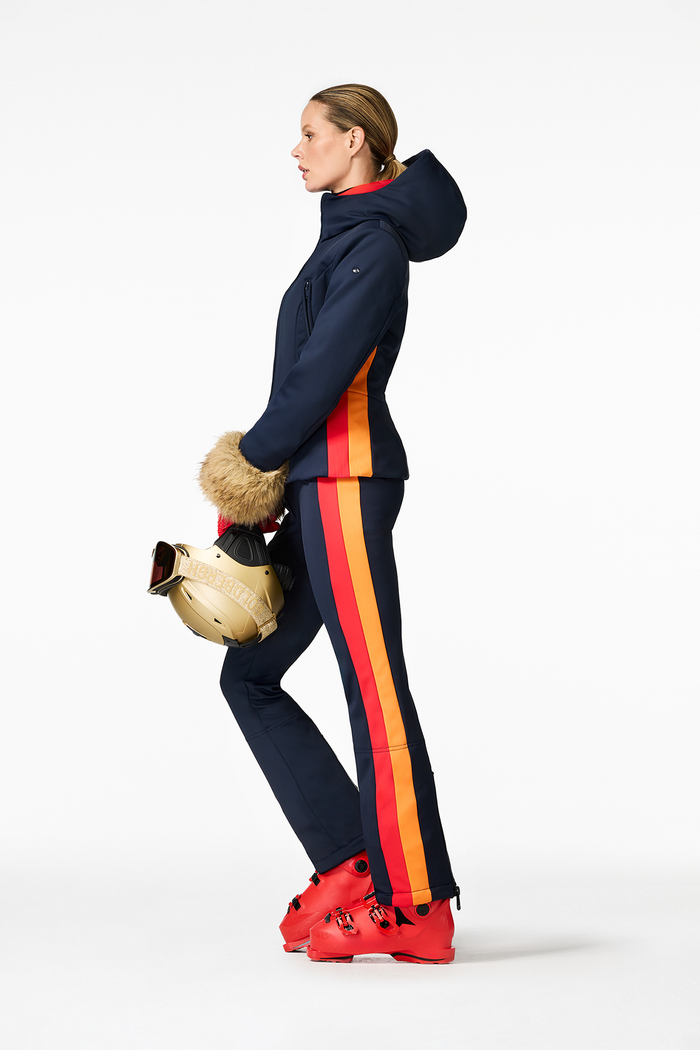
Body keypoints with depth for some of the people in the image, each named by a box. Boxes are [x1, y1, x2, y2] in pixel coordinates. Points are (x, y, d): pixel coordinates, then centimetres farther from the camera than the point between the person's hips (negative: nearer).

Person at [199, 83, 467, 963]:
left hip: (346, 480, -10)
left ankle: (417, 910, -1)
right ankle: (350, 863, 12)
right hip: (322, 487, 10)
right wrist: (269, 478, 10)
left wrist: (252, 460, -6)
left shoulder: (375, 243, -10)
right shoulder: (348, 239, 20)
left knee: (373, 691, -8)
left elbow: (322, 371, -16)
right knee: (248, 672, 11)